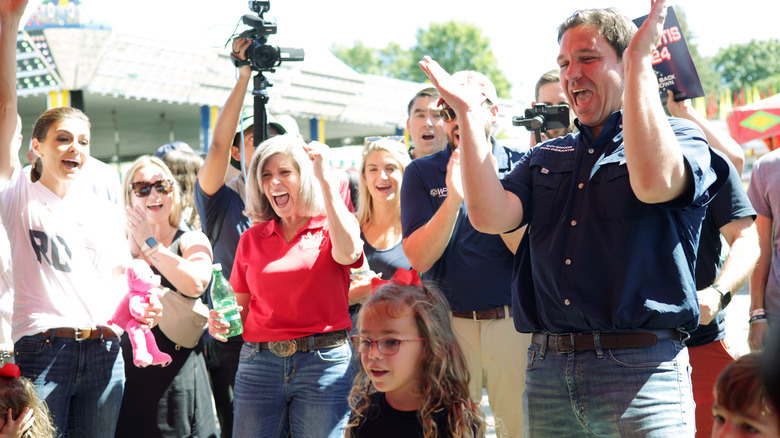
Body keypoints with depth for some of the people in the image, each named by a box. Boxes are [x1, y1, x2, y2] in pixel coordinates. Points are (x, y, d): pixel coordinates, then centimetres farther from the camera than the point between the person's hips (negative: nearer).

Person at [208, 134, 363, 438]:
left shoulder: (331, 227, 5)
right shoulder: (252, 238, 13)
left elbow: (348, 254, -20)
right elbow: (241, 308, 17)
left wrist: (325, 178, -15)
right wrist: (219, 322, -7)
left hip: (323, 363, -3)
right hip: (259, 363, 3)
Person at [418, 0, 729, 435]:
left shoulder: (680, 136, 4)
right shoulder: (546, 158, 19)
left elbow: (654, 180, -21)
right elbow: (490, 216, 2)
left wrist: (640, 60, -17)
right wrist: (470, 115, 4)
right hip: (547, 369, 5)